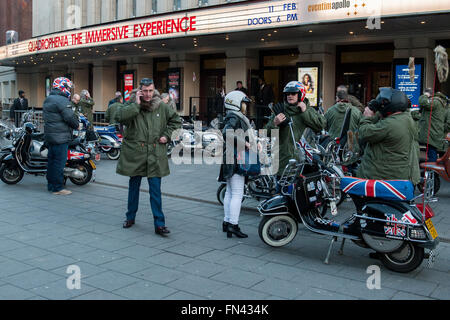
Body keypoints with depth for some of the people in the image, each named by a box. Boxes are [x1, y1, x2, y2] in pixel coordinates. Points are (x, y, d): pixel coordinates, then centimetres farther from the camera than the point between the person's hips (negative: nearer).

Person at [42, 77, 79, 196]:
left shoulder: (48, 100, 18)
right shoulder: (62, 100, -15)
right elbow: (70, 117, -18)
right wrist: (77, 125, 0)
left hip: (49, 136, 10)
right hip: (60, 137, -10)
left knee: (52, 160, 15)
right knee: (59, 162, -6)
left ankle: (51, 185, 23)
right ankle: (58, 188, -3)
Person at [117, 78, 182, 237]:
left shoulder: (162, 106, 4)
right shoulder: (132, 105, -1)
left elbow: (176, 120, 17)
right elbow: (120, 116, -20)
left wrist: (167, 135, 5)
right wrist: (136, 104, -17)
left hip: (155, 155, 0)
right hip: (134, 153, 0)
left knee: (156, 190, -2)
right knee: (134, 186, 15)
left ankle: (159, 224, 2)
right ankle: (130, 217, 33)